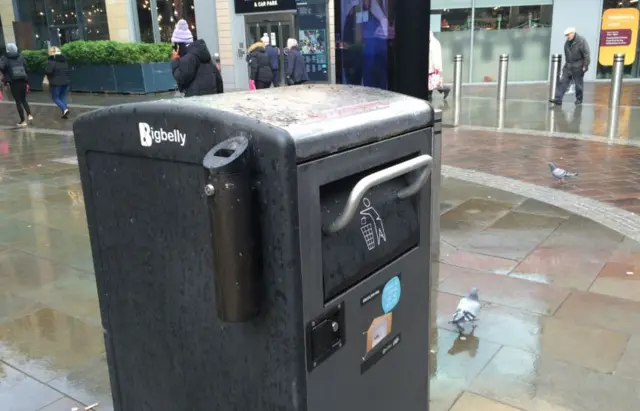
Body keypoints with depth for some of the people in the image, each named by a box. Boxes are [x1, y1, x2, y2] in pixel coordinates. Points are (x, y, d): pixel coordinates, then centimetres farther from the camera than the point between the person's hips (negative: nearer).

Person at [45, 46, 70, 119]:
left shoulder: (52, 61, -13)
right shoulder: (64, 60, 11)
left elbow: (48, 71, -21)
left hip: (56, 83, -7)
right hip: (65, 82, 7)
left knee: (55, 98, 3)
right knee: (63, 97, 15)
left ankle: (65, 109, -16)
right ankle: (65, 113, 9)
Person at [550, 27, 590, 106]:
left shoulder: (581, 41, -13)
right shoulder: (567, 42, 8)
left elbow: (586, 54, -15)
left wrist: (585, 66, -16)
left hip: (578, 67, -6)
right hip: (568, 66, 6)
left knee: (578, 84, 5)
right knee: (562, 82, -2)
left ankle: (579, 99, 19)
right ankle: (558, 99, -4)